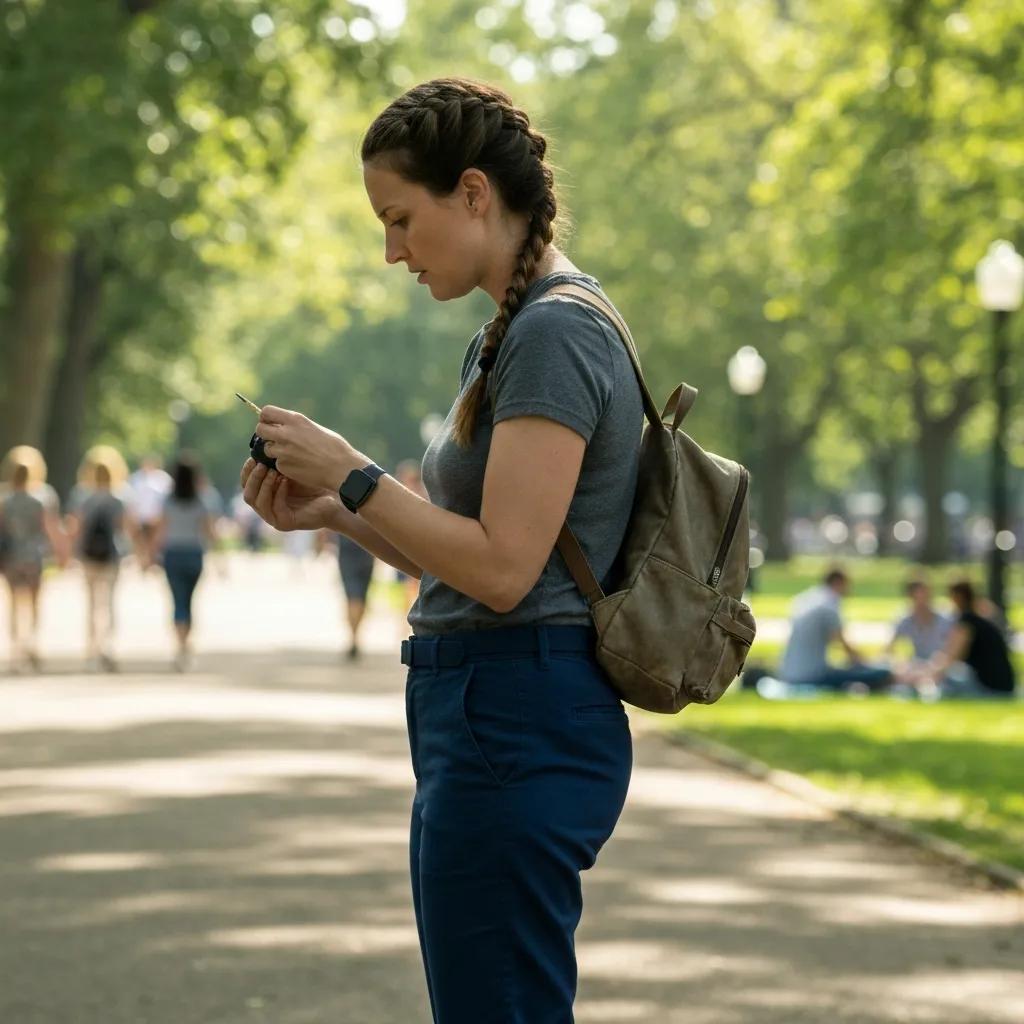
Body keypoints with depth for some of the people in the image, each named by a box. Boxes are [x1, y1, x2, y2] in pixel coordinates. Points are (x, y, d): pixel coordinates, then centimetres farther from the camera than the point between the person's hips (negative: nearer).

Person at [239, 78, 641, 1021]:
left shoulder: (557, 333, -15)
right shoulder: (509, 334, 17)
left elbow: (503, 567, -21)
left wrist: (353, 476, -12)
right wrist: (333, 512, 9)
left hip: (517, 726, -11)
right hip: (486, 713, 11)